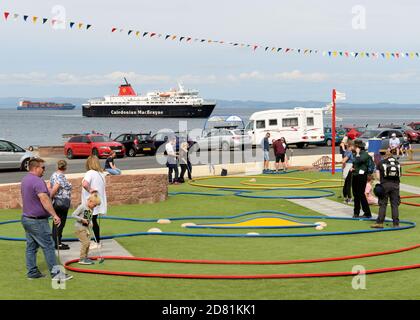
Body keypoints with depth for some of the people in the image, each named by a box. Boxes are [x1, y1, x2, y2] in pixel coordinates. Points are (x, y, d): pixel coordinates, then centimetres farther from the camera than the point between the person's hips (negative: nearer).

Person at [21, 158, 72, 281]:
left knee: (31, 247, 12)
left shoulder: (25, 180, 13)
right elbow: (44, 199, -30)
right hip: (37, 221, -10)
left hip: (26, 218, 10)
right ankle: (55, 273, -3)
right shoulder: (37, 181, -19)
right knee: (48, 246, -5)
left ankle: (32, 272, 15)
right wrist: (54, 215, -31)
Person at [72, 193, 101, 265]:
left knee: (88, 243, 8)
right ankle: (82, 259, -7)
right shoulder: (82, 207, -16)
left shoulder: (92, 209, 8)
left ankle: (85, 258, 19)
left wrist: (90, 223, -1)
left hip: (87, 228, 8)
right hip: (80, 227, -8)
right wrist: (82, 219, -21)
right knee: (85, 242, -13)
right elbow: (73, 215, -17)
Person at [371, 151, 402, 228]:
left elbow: (378, 176, 2)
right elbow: (400, 174, 12)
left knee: (383, 204, 3)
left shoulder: (381, 163, 9)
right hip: (395, 184, 2)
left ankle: (380, 222, 2)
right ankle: (396, 223, 5)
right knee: (395, 204, 5)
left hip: (385, 184, -2)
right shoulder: (397, 163, 16)